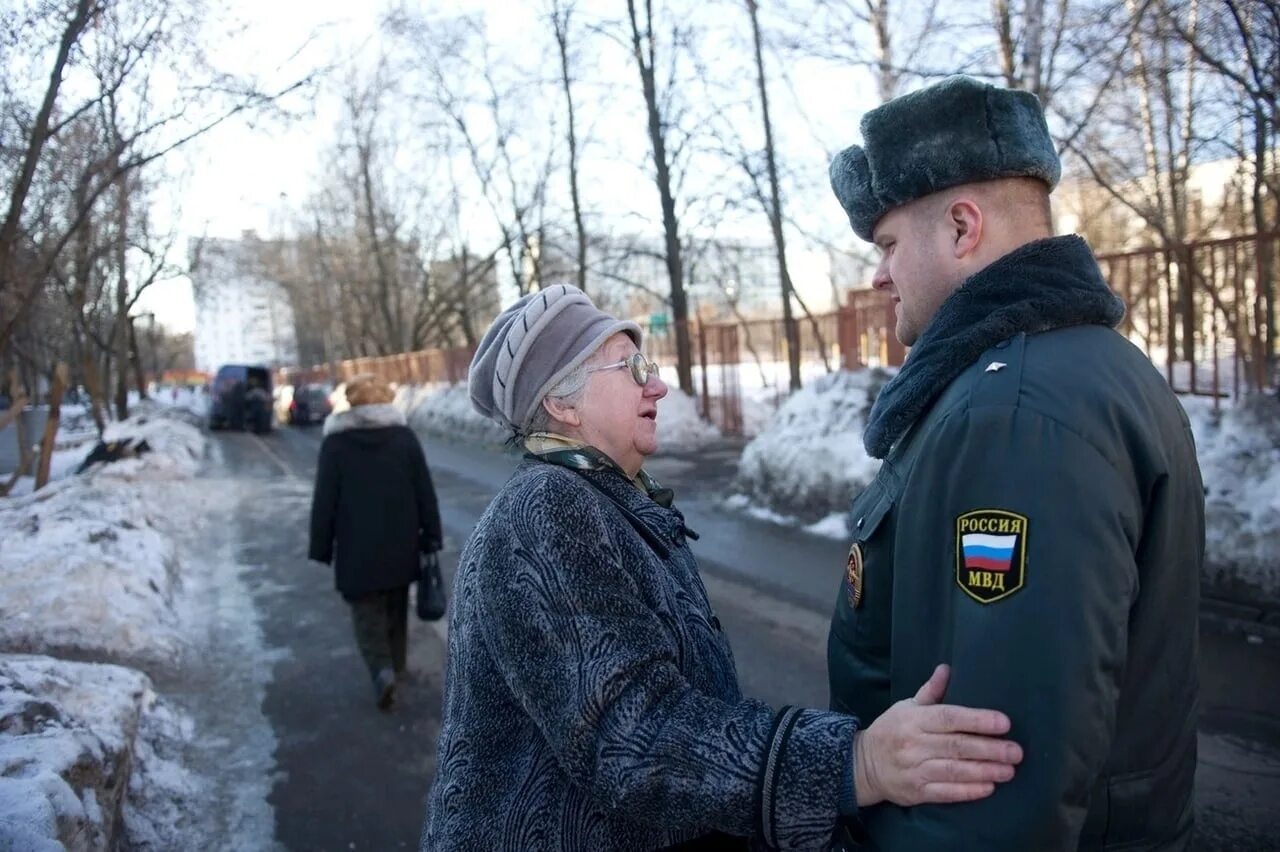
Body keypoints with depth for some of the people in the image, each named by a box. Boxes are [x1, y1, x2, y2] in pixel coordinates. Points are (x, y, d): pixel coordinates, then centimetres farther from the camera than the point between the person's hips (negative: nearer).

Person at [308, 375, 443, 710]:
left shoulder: (336, 442, -6)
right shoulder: (404, 436, -1)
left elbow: (324, 500, -6)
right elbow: (425, 491, -1)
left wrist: (321, 548, 1)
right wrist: (431, 536, 6)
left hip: (358, 547, -2)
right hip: (400, 542, 3)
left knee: (367, 611, 7)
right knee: (396, 608, 19)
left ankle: (383, 671, -11)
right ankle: (395, 666, 31)